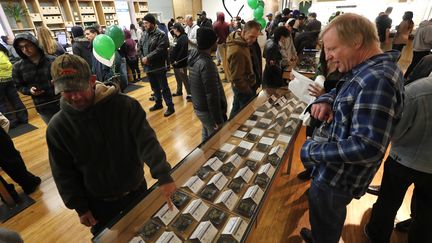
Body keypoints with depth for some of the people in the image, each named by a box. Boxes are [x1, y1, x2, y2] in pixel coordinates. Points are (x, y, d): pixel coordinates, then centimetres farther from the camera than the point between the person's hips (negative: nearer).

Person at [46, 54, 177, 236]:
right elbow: (64, 173, -5)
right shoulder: (58, 127, -12)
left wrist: (163, 175, -34)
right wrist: (80, 207, -2)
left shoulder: (124, 105, -20)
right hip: (98, 202, 1)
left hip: (136, 191, -1)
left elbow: (146, 140, -25)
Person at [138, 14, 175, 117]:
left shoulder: (161, 35, -10)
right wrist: (142, 57, -7)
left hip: (158, 66, -7)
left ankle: (170, 106, 6)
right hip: (148, 66, 7)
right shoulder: (144, 35, 11)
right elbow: (139, 47, 12)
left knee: (164, 87, -2)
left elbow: (160, 50, -21)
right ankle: (158, 103, 34)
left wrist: (148, 58, -20)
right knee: (154, 87, 18)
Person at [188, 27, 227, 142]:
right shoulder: (207, 64, -27)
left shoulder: (194, 57, 2)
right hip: (208, 110, -9)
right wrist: (219, 120, -18)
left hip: (199, 107, 9)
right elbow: (212, 95, -26)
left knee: (207, 136, 24)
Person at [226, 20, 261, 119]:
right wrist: (249, 92, -16)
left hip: (242, 85, 9)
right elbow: (237, 78, -27)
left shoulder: (238, 40, -1)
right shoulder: (237, 51, -32)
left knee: (237, 109, 25)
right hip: (243, 87, -9)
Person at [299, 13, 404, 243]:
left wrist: (312, 151, -24)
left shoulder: (376, 81, -29)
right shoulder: (366, 71, 3)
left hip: (338, 177, -9)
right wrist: (325, 100, -4)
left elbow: (368, 147, -34)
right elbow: (342, 92, 19)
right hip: (334, 170, 9)